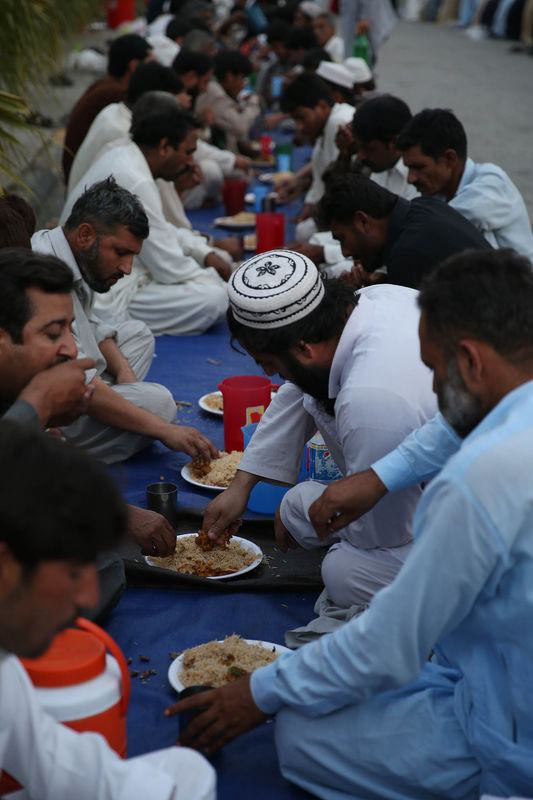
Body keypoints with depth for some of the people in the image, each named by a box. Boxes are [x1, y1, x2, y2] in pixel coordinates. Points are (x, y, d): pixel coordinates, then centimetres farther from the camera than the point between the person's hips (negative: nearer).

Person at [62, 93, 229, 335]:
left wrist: (206, 254, 11)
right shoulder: (135, 183, -23)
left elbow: (161, 231, 21)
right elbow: (169, 268, -18)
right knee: (214, 298, -18)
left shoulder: (121, 157, 7)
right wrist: (216, 279, -1)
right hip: (103, 303, -11)